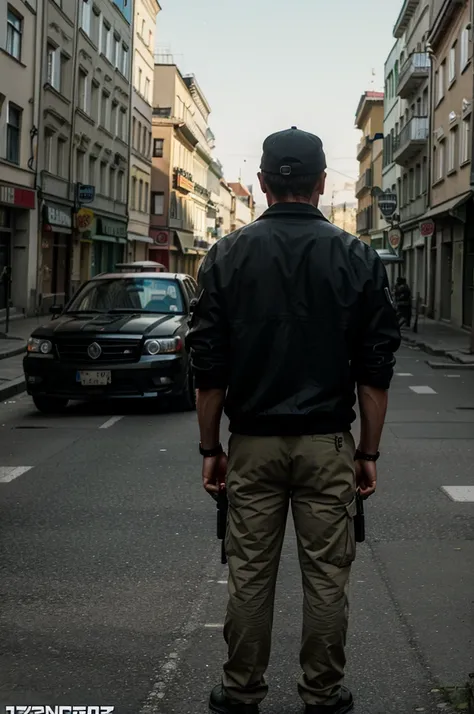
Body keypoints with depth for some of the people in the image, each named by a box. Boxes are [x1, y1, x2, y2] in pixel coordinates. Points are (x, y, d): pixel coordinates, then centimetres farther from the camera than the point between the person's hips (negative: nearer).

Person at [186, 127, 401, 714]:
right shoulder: (357, 257, -2)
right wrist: (369, 453, 5)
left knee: (249, 575, 9)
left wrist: (209, 448, 6)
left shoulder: (228, 255, -1)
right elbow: (375, 369, -2)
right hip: (327, 444, 0)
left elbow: (208, 366, -1)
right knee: (326, 577, 8)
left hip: (253, 443, 1)